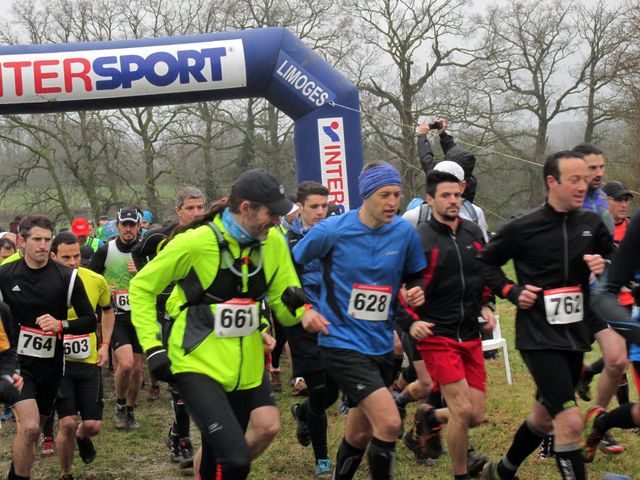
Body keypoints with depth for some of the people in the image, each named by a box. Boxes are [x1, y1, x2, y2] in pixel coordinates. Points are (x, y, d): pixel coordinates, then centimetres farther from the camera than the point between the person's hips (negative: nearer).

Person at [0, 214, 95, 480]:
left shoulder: (67, 277, -6)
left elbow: (90, 321, -3)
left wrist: (61, 325, -21)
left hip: (50, 364, 2)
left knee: (32, 430, 14)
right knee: (29, 427, -21)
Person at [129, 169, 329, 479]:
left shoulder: (273, 242, -1)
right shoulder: (195, 242, -14)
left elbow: (282, 300, 7)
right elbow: (142, 287, -3)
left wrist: (301, 312, -17)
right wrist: (152, 347, -9)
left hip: (247, 363, 6)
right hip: (199, 364, -6)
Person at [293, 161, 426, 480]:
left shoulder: (405, 232, -2)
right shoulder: (332, 230, -13)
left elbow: (414, 275, 15)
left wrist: (416, 290, -6)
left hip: (381, 344, 5)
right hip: (342, 342, -5)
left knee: (360, 433, 17)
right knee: (389, 423, -19)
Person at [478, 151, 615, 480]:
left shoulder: (591, 223, 2)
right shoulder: (523, 228, -9)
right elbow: (486, 262, 4)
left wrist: (605, 266, -7)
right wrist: (512, 292, -8)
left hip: (575, 335, 6)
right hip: (539, 338, -6)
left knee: (544, 417, 19)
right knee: (570, 423, -15)